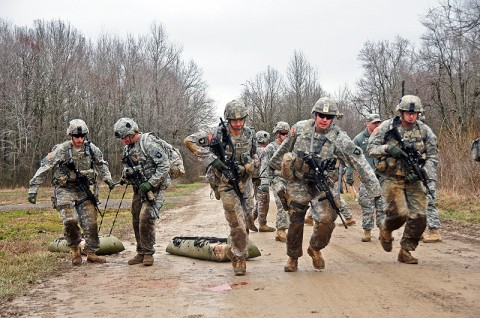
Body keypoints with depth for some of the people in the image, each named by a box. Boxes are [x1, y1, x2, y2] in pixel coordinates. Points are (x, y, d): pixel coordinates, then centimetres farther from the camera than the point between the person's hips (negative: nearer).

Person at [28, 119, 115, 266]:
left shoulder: (91, 148, 0)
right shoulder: (61, 150, -12)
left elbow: (101, 164, 20)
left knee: (90, 222, 0)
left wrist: (108, 179, 8)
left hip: (84, 190, 4)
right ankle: (75, 250, 6)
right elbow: (43, 169, -9)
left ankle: (91, 253, 14)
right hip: (65, 190, -4)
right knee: (70, 220, -18)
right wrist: (33, 189, -12)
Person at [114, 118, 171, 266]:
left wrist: (150, 184, -23)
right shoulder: (128, 147, 10)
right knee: (136, 221, 9)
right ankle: (141, 253, 21)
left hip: (154, 187, -8)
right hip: (139, 189, 8)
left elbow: (164, 165, -20)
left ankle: (148, 253, -2)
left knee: (146, 218, -17)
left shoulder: (149, 143, -17)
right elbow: (128, 168, 23)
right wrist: (125, 177, 1)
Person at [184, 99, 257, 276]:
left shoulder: (250, 135, -3)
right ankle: (239, 258, 10)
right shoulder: (218, 133, -17)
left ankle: (234, 251, 36)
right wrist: (211, 159, -28)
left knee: (246, 219, 14)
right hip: (226, 184, -5)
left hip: (245, 182, 5)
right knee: (237, 224, -7)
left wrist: (245, 167, -13)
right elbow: (189, 141, -23)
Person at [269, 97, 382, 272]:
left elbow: (359, 161, -17)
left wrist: (373, 186, -22)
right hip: (298, 184, 1)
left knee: (326, 221, -15)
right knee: (295, 222, 6)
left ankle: (315, 248, 16)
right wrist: (274, 163, 28)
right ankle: (293, 257, 28)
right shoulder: (300, 128, -5)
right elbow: (285, 148, 14)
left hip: (322, 185, -1)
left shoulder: (339, 137, -13)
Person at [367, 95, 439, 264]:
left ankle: (405, 251, 12)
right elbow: (370, 148, 0)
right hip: (391, 178, -3)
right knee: (400, 213, -17)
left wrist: (424, 171, -14)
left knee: (419, 216, -5)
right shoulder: (387, 127, -2)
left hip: (413, 179, 3)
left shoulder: (424, 130, 3)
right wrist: (387, 148, -19)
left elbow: (433, 156, 4)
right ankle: (386, 229, 18)